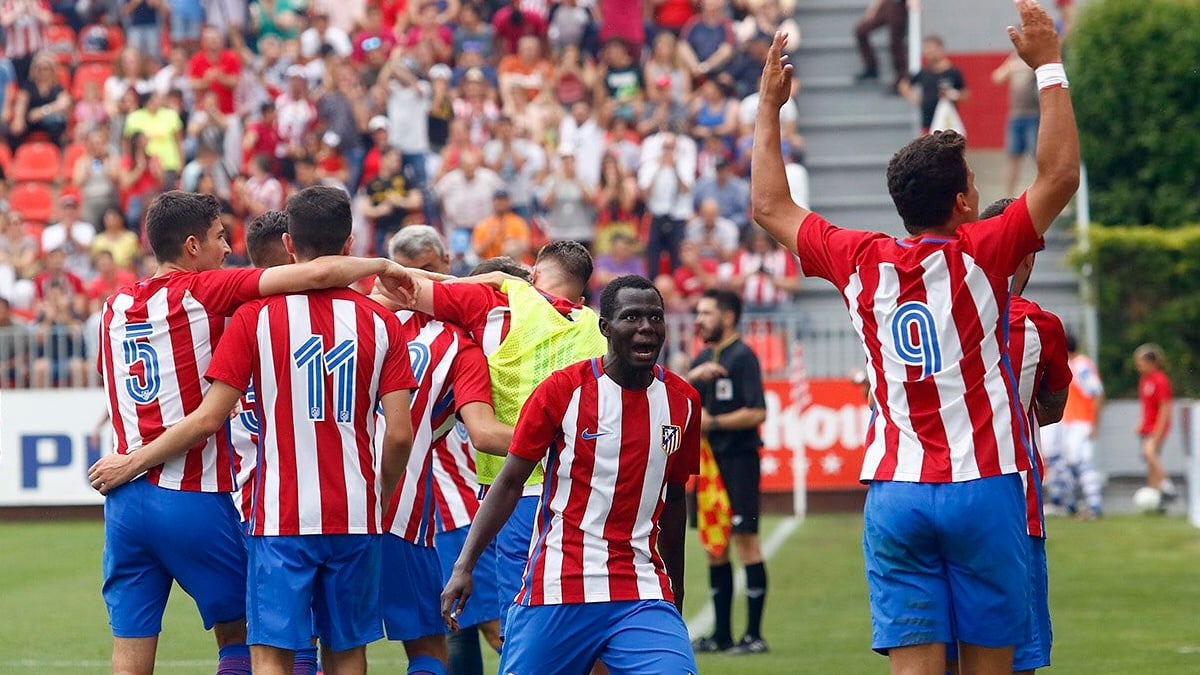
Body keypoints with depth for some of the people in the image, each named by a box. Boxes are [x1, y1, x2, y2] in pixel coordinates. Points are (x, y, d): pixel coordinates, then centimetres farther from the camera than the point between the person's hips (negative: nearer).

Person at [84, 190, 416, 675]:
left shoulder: (115, 307, 11)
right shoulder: (203, 291, -6)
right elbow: (318, 273, -13)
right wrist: (383, 266, 1)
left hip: (125, 502, 5)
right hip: (194, 499, -5)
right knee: (238, 636, 12)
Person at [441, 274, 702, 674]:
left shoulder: (682, 402, 7)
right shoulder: (563, 390, -5)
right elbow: (510, 482, -1)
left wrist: (676, 596, 24)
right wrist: (464, 566, -8)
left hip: (643, 595, 2)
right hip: (557, 590, -2)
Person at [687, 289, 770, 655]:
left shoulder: (742, 357, -8)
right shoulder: (704, 357, 16)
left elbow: (757, 412, -16)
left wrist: (712, 423, -14)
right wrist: (692, 376, -9)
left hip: (738, 460, -8)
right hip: (710, 460, 8)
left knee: (745, 540, -7)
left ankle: (754, 634, -5)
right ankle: (722, 634, 15)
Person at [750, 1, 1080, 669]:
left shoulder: (862, 262, 4)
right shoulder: (980, 256, -6)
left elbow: (771, 206, 18)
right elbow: (1060, 175, -3)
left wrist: (769, 106, 27)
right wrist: (1049, 65, 2)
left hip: (894, 494, 3)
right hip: (983, 487, -3)